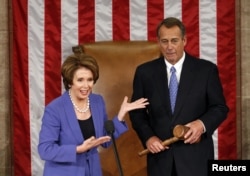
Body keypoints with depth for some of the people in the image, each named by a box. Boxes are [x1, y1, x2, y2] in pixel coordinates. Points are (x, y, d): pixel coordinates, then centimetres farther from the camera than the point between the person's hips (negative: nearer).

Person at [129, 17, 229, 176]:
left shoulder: (206, 69, 0)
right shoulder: (145, 72, 5)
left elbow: (220, 107, 3)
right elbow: (137, 111, 9)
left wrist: (203, 124, -18)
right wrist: (147, 137, -8)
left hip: (196, 155, -1)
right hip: (160, 155, 2)